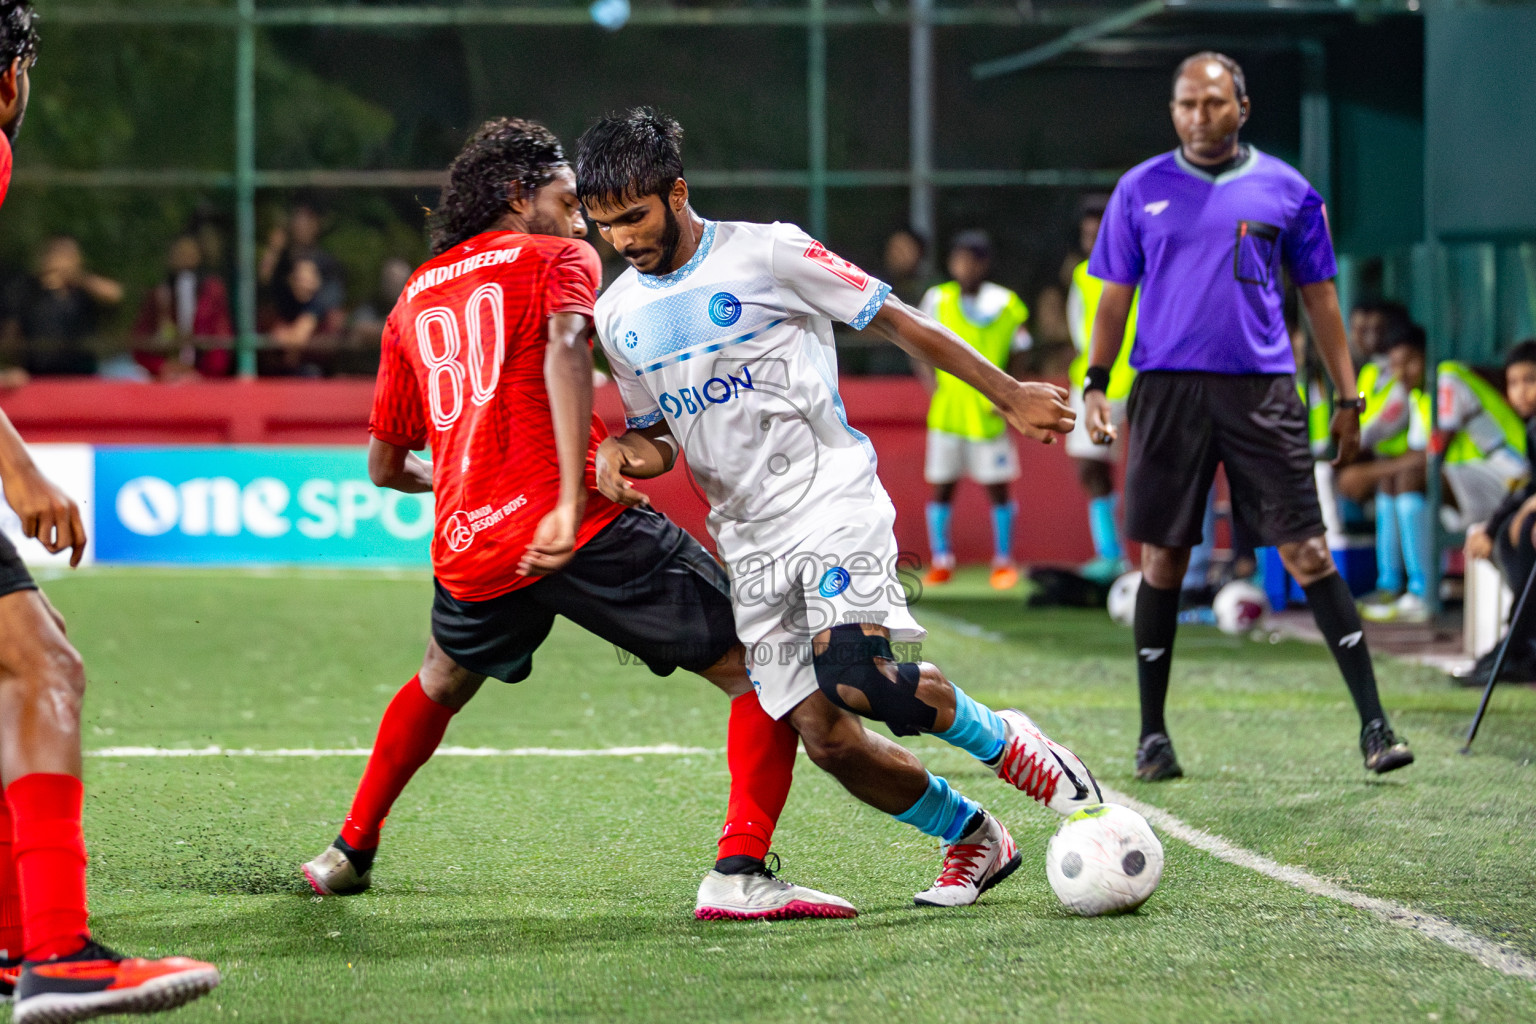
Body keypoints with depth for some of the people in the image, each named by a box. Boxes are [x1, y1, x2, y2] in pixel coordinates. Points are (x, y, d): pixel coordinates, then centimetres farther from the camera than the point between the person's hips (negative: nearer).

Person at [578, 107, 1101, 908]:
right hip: (748, 539, 5)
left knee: (857, 677, -28)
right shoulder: (618, 316, 11)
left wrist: (1009, 395, 4)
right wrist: (627, 452, -4)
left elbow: (895, 321, 2)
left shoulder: (766, 254, -5)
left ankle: (1009, 746, -1)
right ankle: (973, 840, 15)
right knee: (823, 735, -6)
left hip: (832, 503, -5)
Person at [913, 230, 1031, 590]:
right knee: (941, 487, 3)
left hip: (988, 412, -1)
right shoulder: (937, 300, 3)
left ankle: (1003, 562, 12)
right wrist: (931, 383, -6)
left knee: (998, 487, 2)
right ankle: (941, 562, 13)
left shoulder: (1007, 306, 0)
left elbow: (1017, 355, 8)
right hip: (946, 410, 1)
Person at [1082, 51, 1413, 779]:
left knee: (1307, 553, -6)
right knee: (1162, 559, 3)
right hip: (1168, 389, 1)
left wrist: (1347, 397, 9)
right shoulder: (1141, 191, 8)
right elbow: (1115, 296, 12)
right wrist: (1095, 383, 1)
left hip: (1261, 389, -1)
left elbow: (1319, 295, 13)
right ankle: (1152, 734, 13)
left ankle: (1373, 723, -5)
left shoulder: (1285, 191, 7)